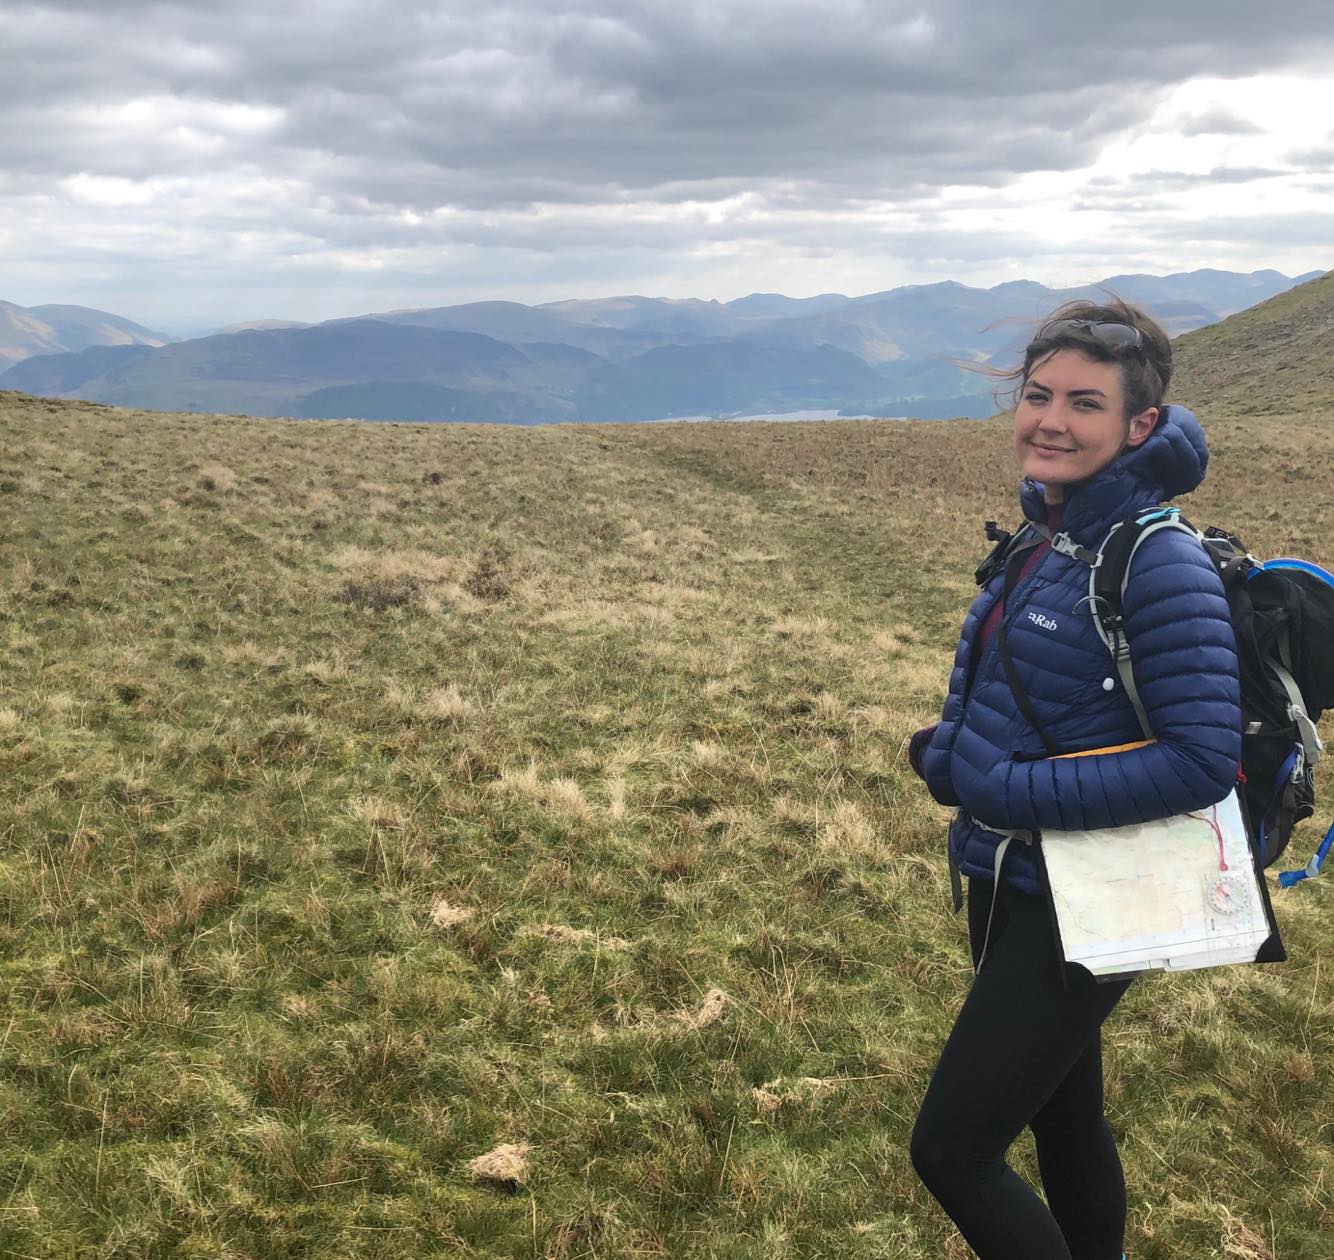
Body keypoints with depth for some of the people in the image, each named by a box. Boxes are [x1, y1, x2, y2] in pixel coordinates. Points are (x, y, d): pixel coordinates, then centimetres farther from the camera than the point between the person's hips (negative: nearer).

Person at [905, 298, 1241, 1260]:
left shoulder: (1160, 564, -20)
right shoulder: (1047, 539, 4)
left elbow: (1202, 762, -23)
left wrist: (1010, 790, -23)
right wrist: (950, 754, -5)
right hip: (1011, 882, 8)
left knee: (951, 1151, -1)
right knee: (1061, 1117, 24)